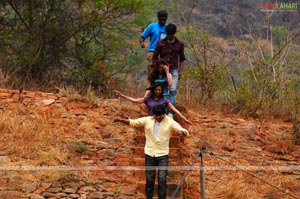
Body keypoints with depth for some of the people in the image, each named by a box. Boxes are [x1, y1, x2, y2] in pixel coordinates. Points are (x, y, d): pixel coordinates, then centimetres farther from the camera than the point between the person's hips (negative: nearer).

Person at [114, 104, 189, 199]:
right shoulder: (147, 120, 1)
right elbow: (132, 122, 2)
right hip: (149, 154, 2)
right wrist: (121, 120, -16)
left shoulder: (170, 122, -6)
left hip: (163, 155, -2)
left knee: (162, 179, -8)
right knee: (149, 179, 6)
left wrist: (182, 132, -39)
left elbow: (184, 132, -14)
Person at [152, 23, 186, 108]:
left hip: (174, 70, 0)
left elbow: (182, 59, 13)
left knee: (173, 90, -10)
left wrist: (180, 73, 8)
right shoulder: (160, 43, 3)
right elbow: (155, 57, 9)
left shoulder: (179, 44, 6)